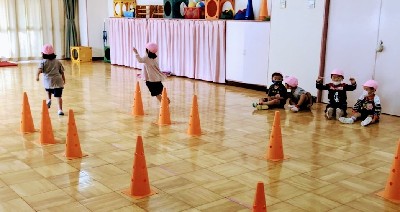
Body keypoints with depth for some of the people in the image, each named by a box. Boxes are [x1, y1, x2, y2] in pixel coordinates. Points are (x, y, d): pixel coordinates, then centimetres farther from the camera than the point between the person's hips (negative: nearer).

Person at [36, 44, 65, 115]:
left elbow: (40, 69, -13)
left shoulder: (43, 62, 6)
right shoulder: (57, 61, 16)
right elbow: (62, 72, 21)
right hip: (58, 81, 1)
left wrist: (37, 75, -27)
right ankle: (60, 110, -12)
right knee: (58, 96, -3)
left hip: (48, 81, -1)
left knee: (48, 90, 34)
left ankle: (49, 99, 20)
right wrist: (64, 79, 33)